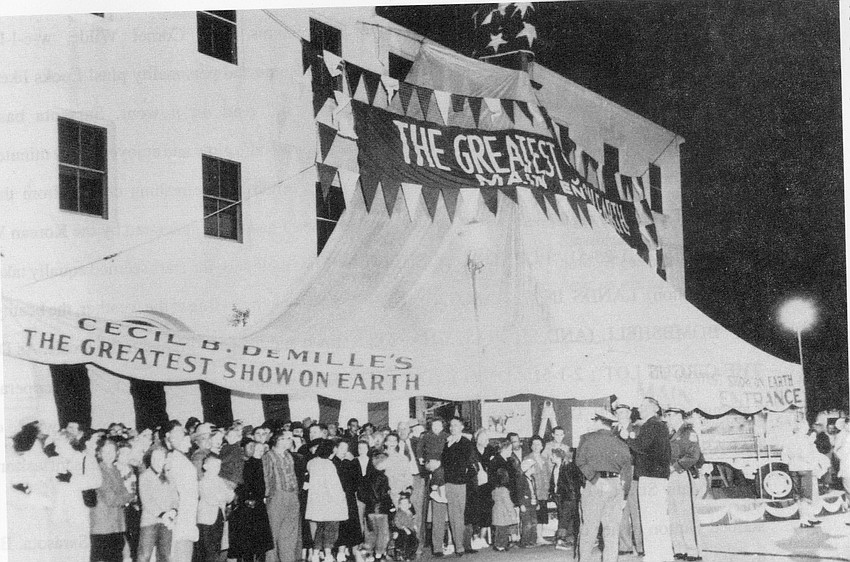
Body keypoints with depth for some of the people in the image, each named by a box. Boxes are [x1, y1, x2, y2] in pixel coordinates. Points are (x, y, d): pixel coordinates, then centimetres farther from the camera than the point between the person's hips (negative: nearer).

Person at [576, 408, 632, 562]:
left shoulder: (587, 438, 3)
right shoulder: (621, 444, 12)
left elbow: (580, 460, -6)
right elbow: (626, 468, 10)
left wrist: (593, 477, -2)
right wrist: (624, 495, 12)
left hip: (595, 485, -3)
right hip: (616, 486, 3)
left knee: (589, 526, 2)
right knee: (612, 529, 6)